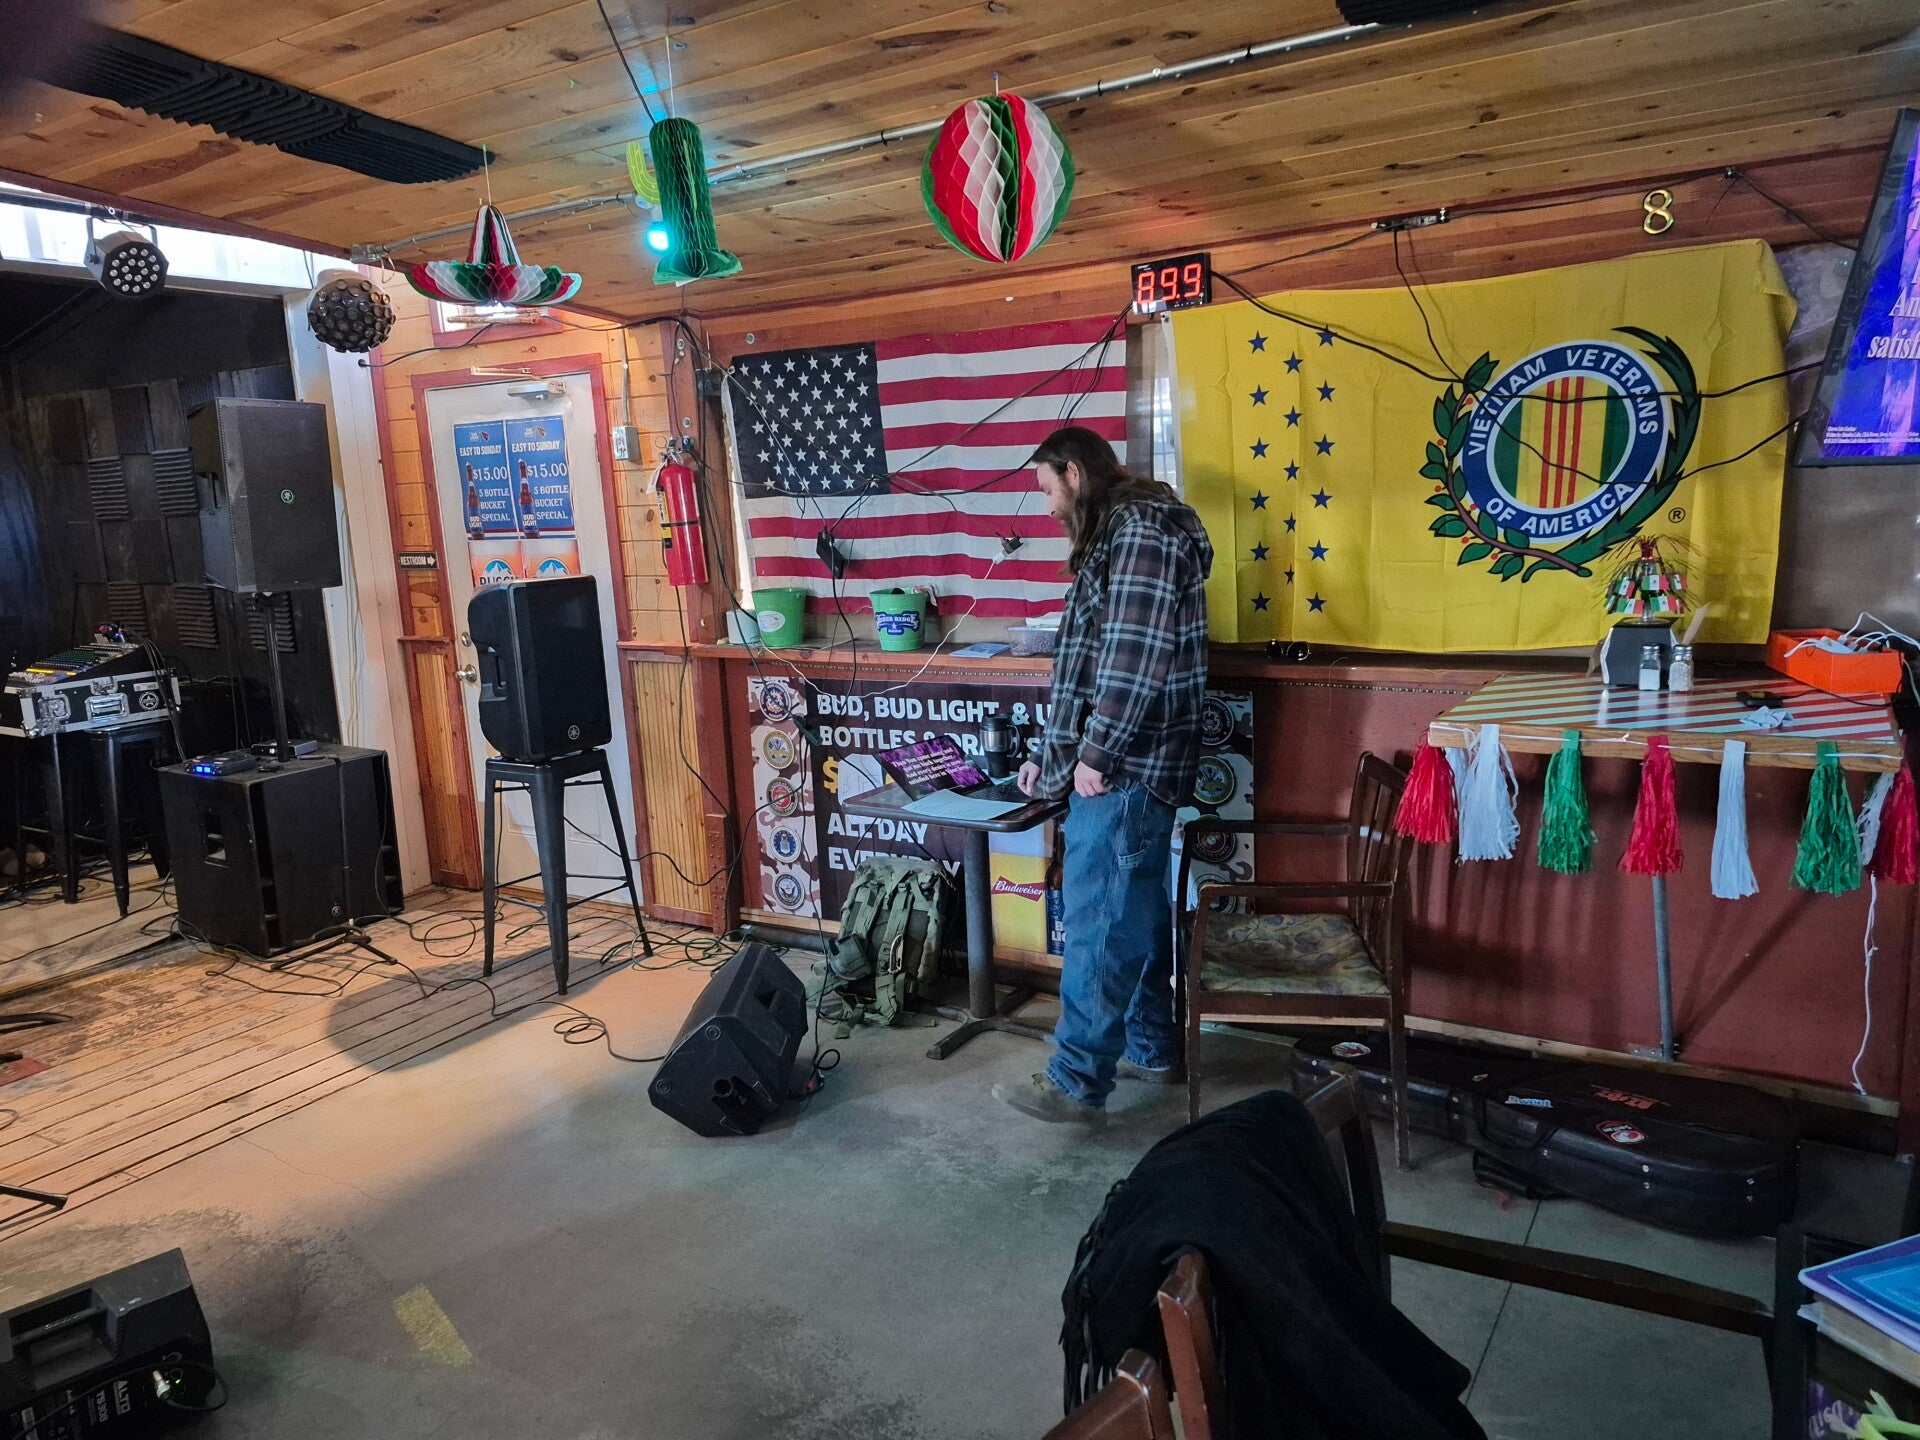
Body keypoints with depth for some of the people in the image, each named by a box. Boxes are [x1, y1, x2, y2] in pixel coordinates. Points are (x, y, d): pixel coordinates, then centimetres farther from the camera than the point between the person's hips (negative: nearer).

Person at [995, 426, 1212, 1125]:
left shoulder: (1142, 532, -14)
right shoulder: (1115, 537, 18)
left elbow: (1135, 661, -23)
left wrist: (1096, 756, -18)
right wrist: (1050, 752, 22)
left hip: (1123, 768, -10)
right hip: (1127, 765, 10)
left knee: (1097, 922, -4)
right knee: (1135, 910, 17)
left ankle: (1077, 1083, 5)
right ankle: (1151, 1047, 30)